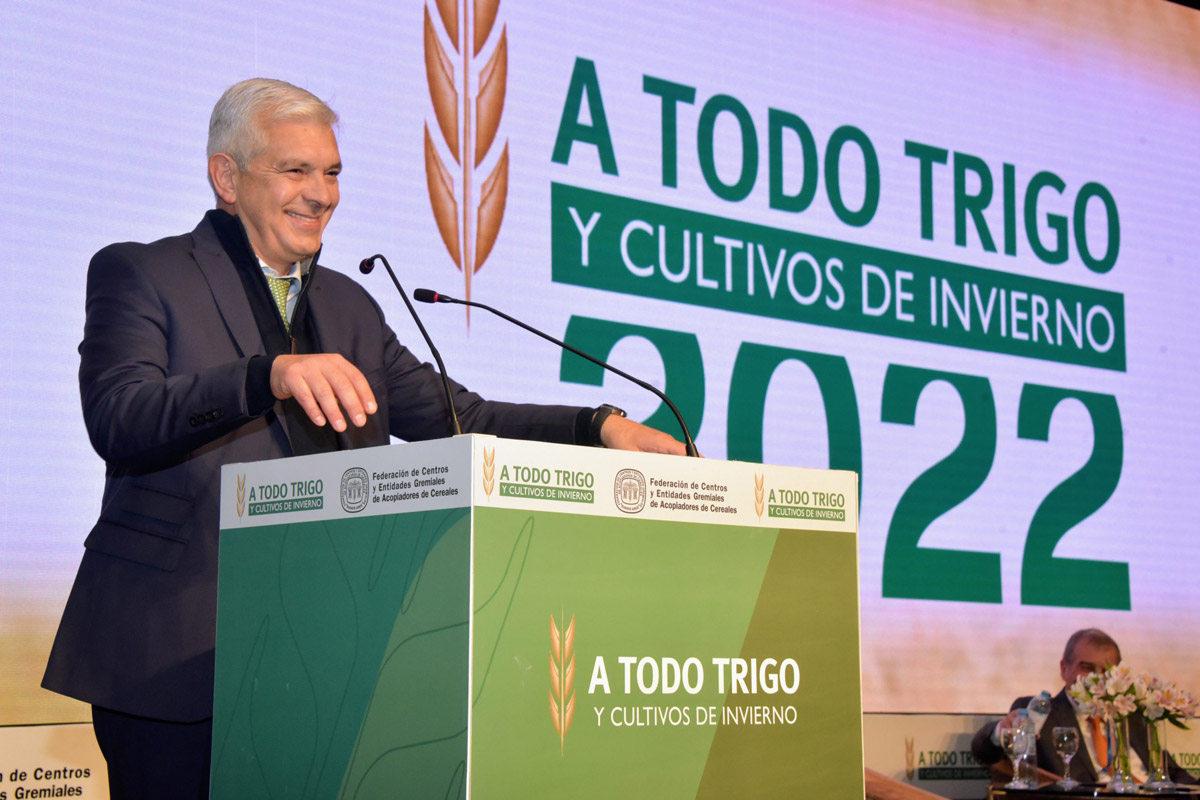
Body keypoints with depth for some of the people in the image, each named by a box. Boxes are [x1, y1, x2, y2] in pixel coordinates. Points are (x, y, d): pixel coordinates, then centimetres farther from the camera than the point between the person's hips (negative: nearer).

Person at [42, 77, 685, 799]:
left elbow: (455, 418, 14)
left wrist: (601, 429, -2)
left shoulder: (347, 306, 20)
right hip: (174, 652, -4)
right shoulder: (139, 275, 1)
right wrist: (270, 377, -32)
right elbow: (117, 420, -16)